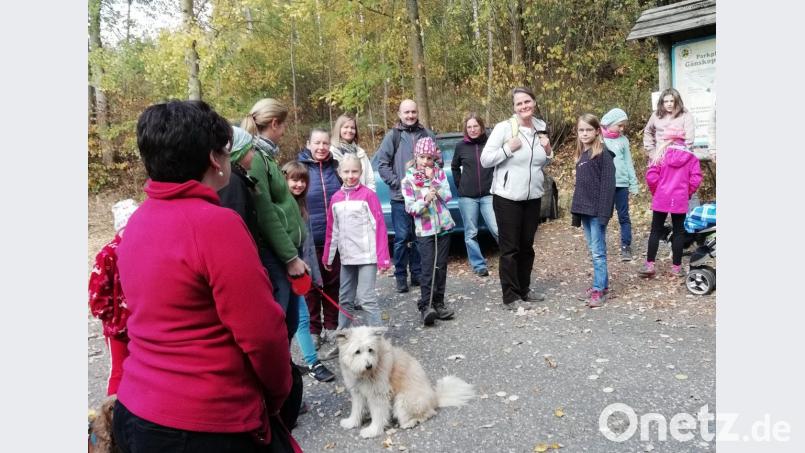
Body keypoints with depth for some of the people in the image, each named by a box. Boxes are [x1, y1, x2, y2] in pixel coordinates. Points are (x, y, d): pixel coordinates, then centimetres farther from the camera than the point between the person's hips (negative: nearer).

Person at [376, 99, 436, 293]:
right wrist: (397, 182, -8)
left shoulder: (427, 135, 7)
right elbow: (382, 163, -1)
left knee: (420, 237, 9)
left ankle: (417, 273, 22)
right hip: (400, 197, -2)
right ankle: (400, 276, 11)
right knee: (402, 238, 0)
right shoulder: (392, 136, 1)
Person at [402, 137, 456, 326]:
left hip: (443, 227, 3)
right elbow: (410, 208, -6)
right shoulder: (408, 180, -2)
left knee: (441, 267, 7)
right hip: (424, 230, -3)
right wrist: (425, 200, -23)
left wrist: (433, 180, -13)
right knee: (428, 268, -10)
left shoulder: (439, 173, 5)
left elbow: (447, 197, -5)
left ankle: (438, 303, 16)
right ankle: (425, 306, -7)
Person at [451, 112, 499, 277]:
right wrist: (460, 186, 11)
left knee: (498, 230, -6)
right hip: (467, 197, 2)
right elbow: (454, 167, 17)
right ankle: (479, 265, 19)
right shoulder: (461, 146, 2)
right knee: (471, 234, 6)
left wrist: (496, 184, 0)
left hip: (488, 195, -2)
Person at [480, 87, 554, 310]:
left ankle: (524, 289, 28)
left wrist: (548, 151, -2)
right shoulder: (504, 128, -10)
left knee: (527, 246, 15)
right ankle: (510, 297, 7)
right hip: (507, 197, -6)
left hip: (533, 197, 6)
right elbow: (485, 160, -12)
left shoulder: (541, 127, 7)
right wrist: (508, 148, -21)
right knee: (510, 248, -1)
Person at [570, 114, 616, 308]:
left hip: (597, 210, -8)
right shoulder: (581, 155, 13)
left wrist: (604, 212, -20)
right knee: (593, 250, 13)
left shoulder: (603, 153, -10)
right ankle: (602, 283, 23)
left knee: (598, 251, -4)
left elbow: (608, 185, -15)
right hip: (585, 210, 8)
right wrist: (577, 211, 15)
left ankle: (599, 289, 1)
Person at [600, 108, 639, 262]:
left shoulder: (623, 140, 7)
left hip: (621, 183, 2)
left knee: (624, 216, 4)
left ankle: (626, 247, 9)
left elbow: (628, 163, 9)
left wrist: (633, 184, 6)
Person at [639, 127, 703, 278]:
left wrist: (655, 191, 7)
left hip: (661, 199, -1)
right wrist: (688, 193, 11)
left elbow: (651, 176, -9)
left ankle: (649, 264, 3)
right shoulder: (691, 157, 2)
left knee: (656, 231, 7)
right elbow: (696, 179, -4)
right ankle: (676, 267, 12)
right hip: (680, 201, 1)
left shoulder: (660, 154, -3)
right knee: (679, 232, 9)